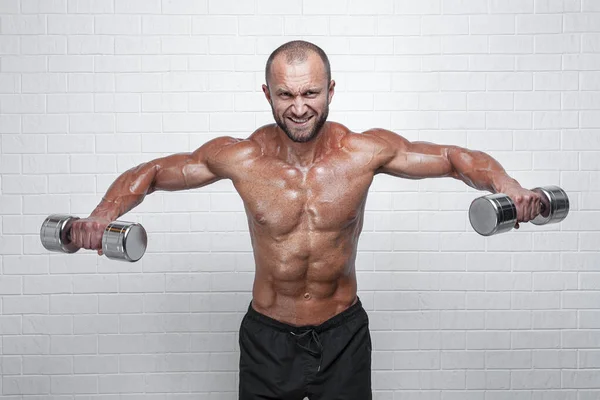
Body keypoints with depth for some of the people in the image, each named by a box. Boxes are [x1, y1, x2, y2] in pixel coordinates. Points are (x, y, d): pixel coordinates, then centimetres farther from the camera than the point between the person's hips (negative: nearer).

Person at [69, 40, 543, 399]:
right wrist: (102, 216, -18)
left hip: (343, 334, 0)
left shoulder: (366, 151, -14)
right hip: (268, 336, 0)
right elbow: (151, 173, -2)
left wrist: (509, 187, -21)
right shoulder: (239, 157, -14)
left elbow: (455, 157, -4)